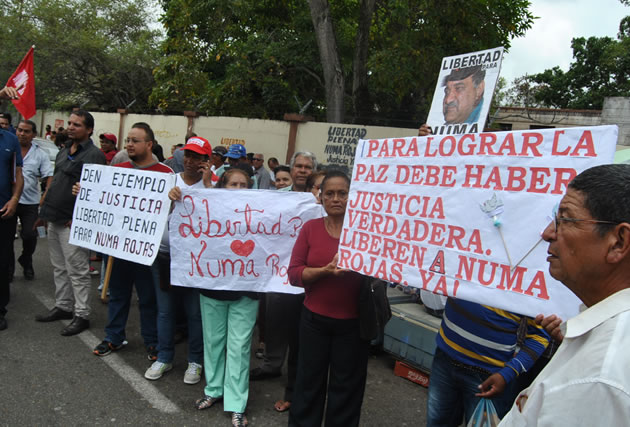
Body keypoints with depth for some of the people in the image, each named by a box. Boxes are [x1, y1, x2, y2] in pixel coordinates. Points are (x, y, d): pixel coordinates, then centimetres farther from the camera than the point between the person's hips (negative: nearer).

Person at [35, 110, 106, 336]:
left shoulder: (94, 154, -12)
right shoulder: (64, 151, 15)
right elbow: (53, 182, 21)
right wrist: (44, 211, 17)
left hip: (72, 222, -9)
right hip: (54, 219, 9)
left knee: (77, 271, -2)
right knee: (59, 268, 17)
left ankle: (81, 316, 8)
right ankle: (62, 307, 30)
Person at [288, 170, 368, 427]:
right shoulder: (310, 228, -2)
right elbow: (294, 273, -6)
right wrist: (325, 271, -22)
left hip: (354, 322, -1)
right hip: (314, 319, 1)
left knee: (346, 386, 14)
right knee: (309, 380, 16)